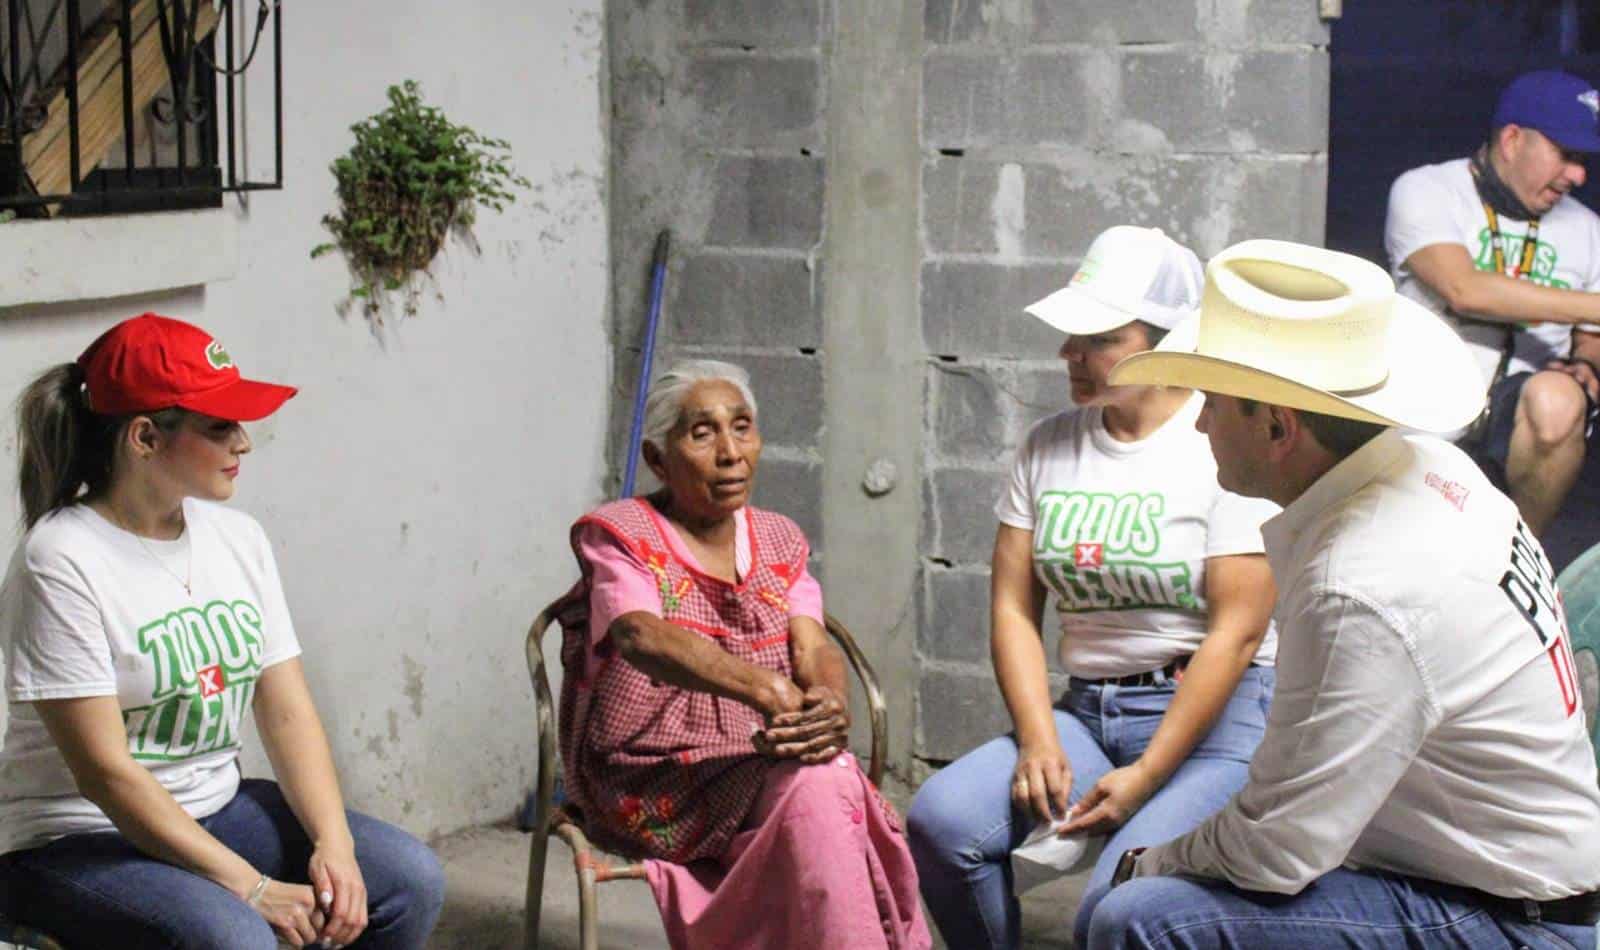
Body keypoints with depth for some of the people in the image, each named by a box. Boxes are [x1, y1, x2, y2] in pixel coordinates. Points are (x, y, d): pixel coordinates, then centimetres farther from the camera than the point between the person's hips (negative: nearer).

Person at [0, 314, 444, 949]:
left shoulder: (237, 538, 4)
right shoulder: (60, 563, -17)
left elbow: (288, 713, 2)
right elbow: (105, 771, -21)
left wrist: (335, 845, -15)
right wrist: (252, 887, -22)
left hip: (215, 807, 7)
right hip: (77, 840, -7)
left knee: (411, 878, -10)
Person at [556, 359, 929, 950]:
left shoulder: (780, 541, 14)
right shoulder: (618, 534, -2)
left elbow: (812, 646, -2)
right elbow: (640, 635, -24)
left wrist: (829, 703, -29)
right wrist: (764, 689, -41)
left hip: (762, 771, 4)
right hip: (651, 787, -4)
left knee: (825, 773, -30)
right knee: (816, 783, -30)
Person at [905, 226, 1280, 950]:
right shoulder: (1048, 447, 12)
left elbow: (1236, 632, -11)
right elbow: (1013, 605, 7)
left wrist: (1145, 774, -15)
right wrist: (1039, 742, -8)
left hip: (1214, 718, -5)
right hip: (1083, 710, 5)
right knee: (939, 820, -21)